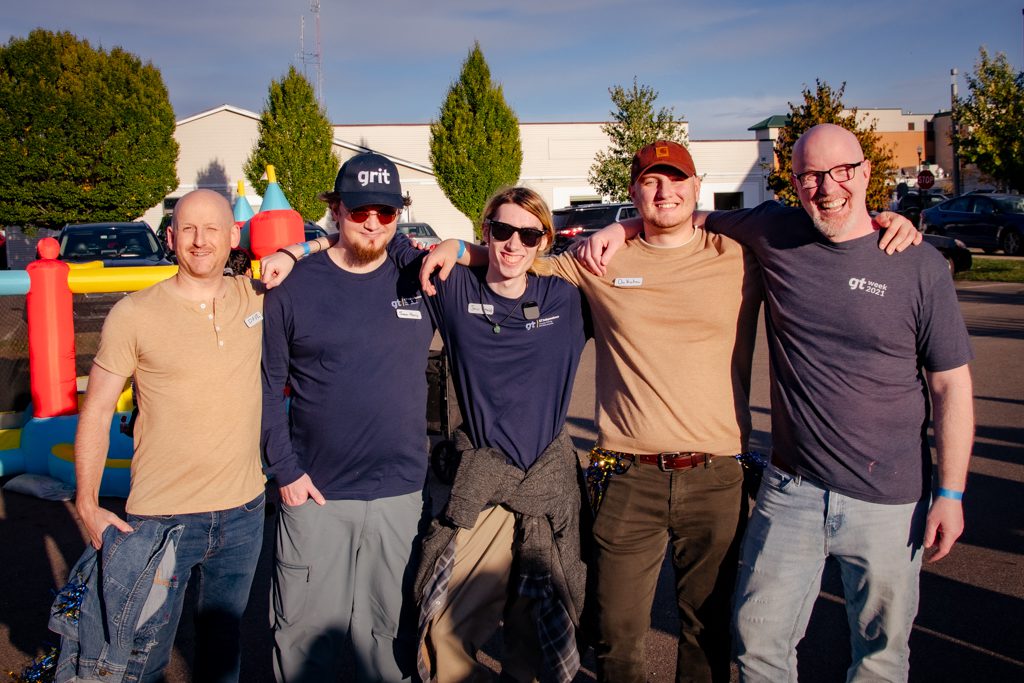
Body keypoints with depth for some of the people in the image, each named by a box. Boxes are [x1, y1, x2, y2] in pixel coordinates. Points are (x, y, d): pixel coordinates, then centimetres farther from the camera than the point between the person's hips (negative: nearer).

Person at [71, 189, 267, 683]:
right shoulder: (134, 315, -8)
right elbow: (96, 412, -2)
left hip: (243, 513, 3)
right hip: (159, 520, -3)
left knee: (223, 642, 22)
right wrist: (87, 506, -6)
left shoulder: (256, 296, 0)